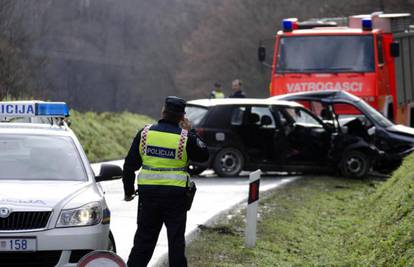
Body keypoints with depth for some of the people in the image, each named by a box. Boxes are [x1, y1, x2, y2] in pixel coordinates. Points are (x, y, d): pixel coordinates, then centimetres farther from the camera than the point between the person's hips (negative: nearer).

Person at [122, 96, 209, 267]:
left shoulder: (145, 133, 0)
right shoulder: (185, 138, -7)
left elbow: (130, 165, 4)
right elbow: (203, 155, 8)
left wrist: (128, 191, 14)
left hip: (148, 193, 2)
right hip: (175, 194, -2)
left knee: (144, 237, 10)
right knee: (176, 240, 5)